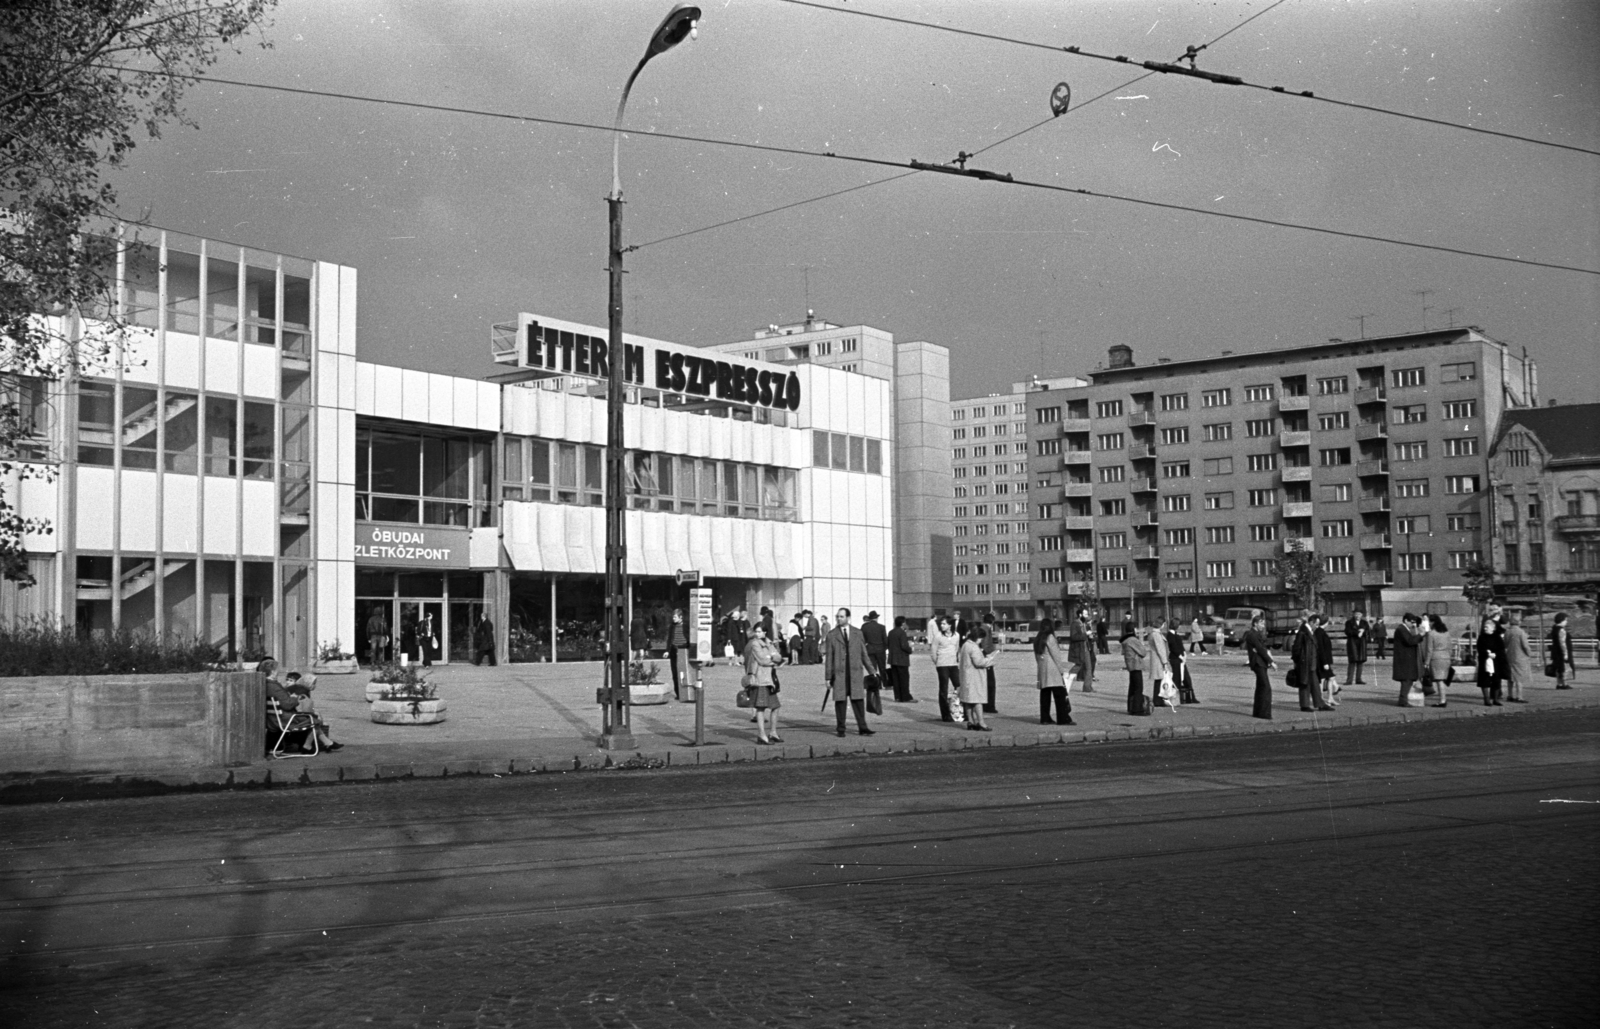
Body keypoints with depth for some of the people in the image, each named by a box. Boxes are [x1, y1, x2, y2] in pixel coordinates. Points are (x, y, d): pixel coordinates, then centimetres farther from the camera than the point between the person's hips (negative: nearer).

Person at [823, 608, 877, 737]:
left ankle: (862, 728, 3)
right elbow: (828, 657, 4)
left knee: (858, 700, -1)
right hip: (839, 673, -1)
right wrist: (828, 677, 0)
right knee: (840, 701, 1)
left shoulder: (857, 633, 9)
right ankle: (841, 729, 9)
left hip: (855, 672, 1)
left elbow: (863, 653, 14)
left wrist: (872, 670, 10)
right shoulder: (831, 635, 4)